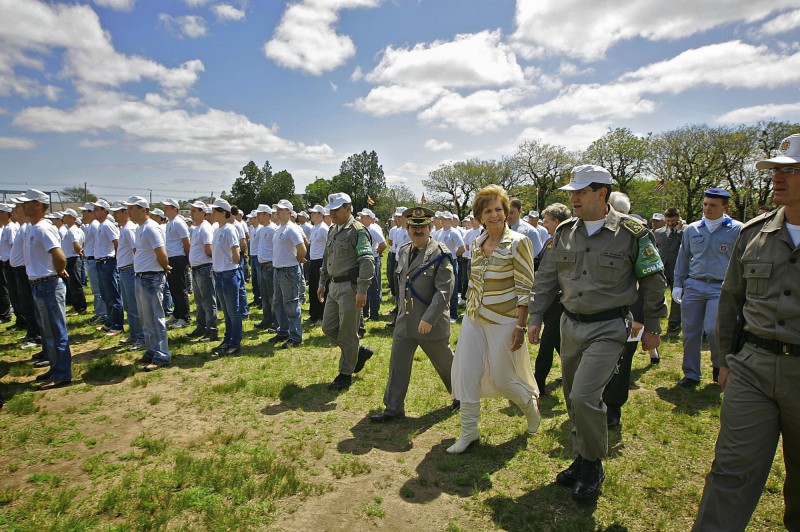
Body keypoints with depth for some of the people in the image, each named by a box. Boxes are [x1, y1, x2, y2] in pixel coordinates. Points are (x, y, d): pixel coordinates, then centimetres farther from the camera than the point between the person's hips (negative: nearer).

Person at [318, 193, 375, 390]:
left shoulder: (358, 231, -13)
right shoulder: (332, 230, 15)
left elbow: (367, 261, -21)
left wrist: (362, 291, -26)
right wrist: (322, 282, 21)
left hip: (350, 287, -9)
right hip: (334, 286, 9)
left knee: (347, 333, 0)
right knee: (329, 327, 13)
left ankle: (345, 374, 16)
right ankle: (360, 351, 30)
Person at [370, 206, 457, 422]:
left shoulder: (440, 254, -13)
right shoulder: (404, 251, 8)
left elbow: (444, 290, -19)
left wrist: (429, 319, -24)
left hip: (431, 324, -5)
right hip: (404, 322, 6)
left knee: (445, 363, 14)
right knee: (398, 365, 8)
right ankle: (393, 409, 21)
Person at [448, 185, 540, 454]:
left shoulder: (518, 242, -11)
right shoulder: (477, 243, 7)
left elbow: (525, 288, -13)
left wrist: (520, 326, -16)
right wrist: (468, 312, 13)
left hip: (503, 320, -5)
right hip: (473, 318, 6)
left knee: (502, 378, 7)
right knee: (466, 374, 4)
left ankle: (531, 403, 40)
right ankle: (469, 431, 20)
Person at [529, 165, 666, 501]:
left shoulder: (631, 232, -8)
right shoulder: (564, 232, 4)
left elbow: (653, 281, 0)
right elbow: (546, 278, 8)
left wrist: (652, 327, 2)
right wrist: (536, 317, 5)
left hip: (608, 328, -5)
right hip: (570, 325, 5)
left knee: (584, 395, -15)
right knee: (573, 398, 13)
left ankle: (593, 466, 10)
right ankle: (582, 459, 33)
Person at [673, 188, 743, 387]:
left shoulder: (737, 229, 1)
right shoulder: (692, 229, 9)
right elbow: (682, 258, 15)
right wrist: (678, 284, 11)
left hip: (721, 288, -3)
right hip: (693, 286, 3)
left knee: (713, 329, -14)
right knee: (690, 331, 4)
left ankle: (720, 365, 17)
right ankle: (691, 374, 18)